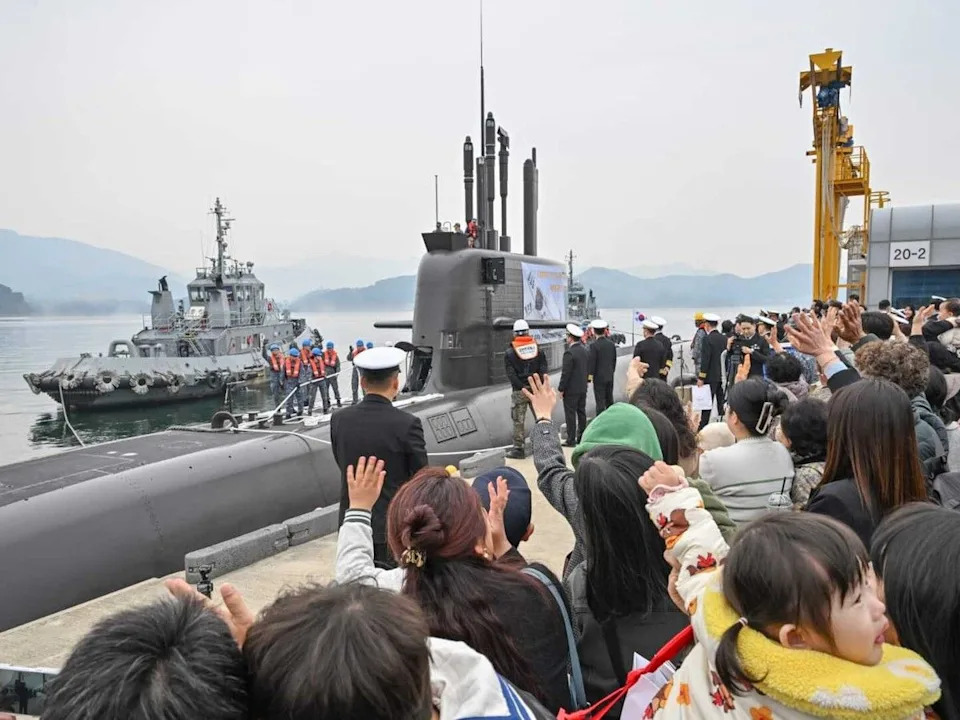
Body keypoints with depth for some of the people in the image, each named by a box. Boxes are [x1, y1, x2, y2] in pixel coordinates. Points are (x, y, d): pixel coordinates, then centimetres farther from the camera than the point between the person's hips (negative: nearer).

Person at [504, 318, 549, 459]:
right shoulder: (538, 349, 6)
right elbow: (544, 371, -2)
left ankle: (518, 448, 5)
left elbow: (511, 374, -10)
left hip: (519, 391, -2)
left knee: (518, 421, 3)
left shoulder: (509, 353, -1)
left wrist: (522, 388, -11)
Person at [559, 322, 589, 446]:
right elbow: (588, 370, 13)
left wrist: (561, 389, -11)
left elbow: (566, 373, -19)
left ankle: (571, 440, 2)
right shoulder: (585, 351, 6)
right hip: (583, 388, 8)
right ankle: (582, 438, 20)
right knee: (581, 413, 13)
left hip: (571, 390, -8)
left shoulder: (569, 353, -19)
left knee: (570, 414, -1)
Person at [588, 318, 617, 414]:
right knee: (609, 400, 15)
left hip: (599, 377, -6)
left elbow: (592, 363, -14)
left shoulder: (594, 345, -16)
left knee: (600, 402, -2)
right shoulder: (611, 343, 2)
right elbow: (614, 360, 9)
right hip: (610, 376, 6)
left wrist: (590, 375, -5)